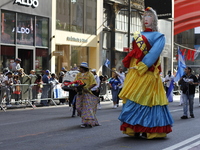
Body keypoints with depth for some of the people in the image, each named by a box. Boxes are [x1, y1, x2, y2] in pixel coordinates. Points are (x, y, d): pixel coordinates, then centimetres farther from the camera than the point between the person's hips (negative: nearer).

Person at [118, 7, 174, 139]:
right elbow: (133, 53, 17)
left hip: (148, 73, -6)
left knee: (146, 99, -8)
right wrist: (131, 66, -1)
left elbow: (154, 54, -11)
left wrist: (140, 67, -18)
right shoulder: (138, 36, 21)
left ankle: (148, 130, -5)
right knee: (133, 98, 1)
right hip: (135, 73, 6)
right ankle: (135, 129, 4)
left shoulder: (158, 36, 2)